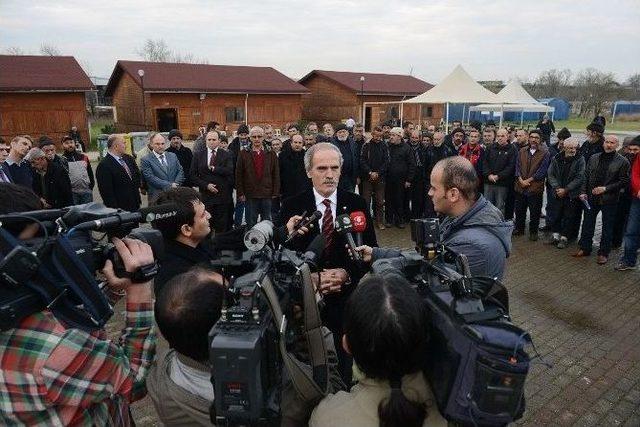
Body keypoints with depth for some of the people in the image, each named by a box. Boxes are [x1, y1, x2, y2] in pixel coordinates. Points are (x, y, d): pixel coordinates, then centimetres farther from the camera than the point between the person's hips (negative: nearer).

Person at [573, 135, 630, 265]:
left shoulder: (623, 162, -5)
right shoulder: (594, 158, 6)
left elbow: (624, 181, -7)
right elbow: (585, 176, 8)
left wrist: (606, 189, -15)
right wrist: (583, 192, -1)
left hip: (609, 199, -3)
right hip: (591, 198, 3)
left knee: (607, 227, 7)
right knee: (587, 224, 11)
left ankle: (603, 253, 18)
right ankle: (585, 248, 24)